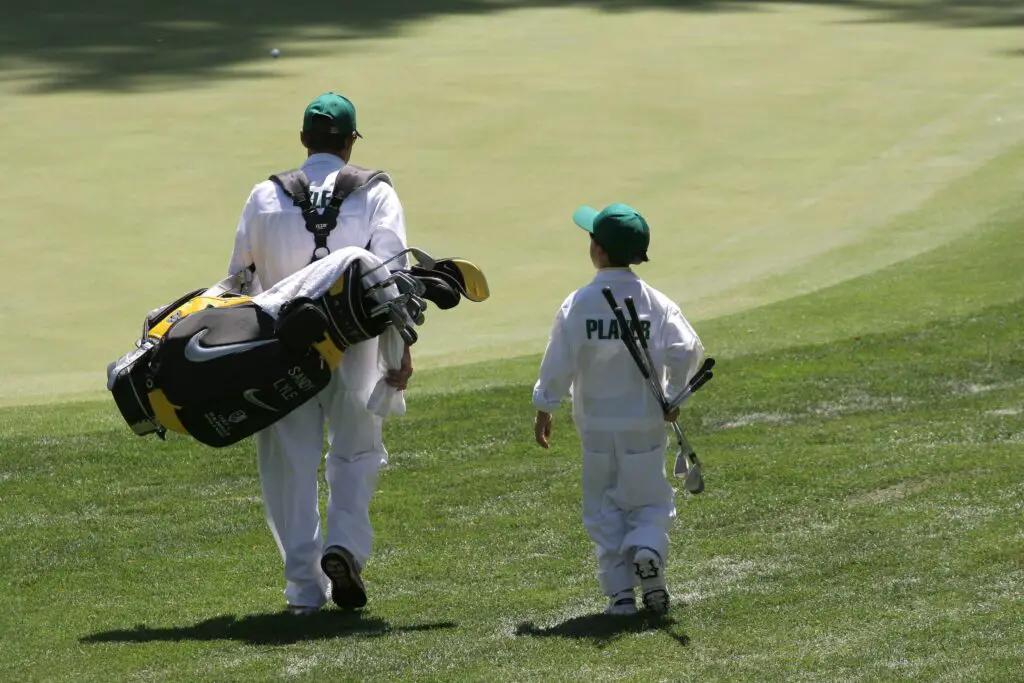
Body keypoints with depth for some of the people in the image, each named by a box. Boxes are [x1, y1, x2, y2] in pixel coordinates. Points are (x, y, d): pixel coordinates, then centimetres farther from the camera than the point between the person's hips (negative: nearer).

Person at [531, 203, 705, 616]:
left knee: (603, 508, 10)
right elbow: (686, 351, -14)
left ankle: (619, 591, 1)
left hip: (596, 426, -1)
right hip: (644, 425, 1)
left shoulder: (578, 305, -10)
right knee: (649, 500, 14)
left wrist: (545, 408, 5)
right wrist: (674, 394, 2)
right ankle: (648, 547, -17)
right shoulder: (655, 303, -6)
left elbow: (558, 364, -9)